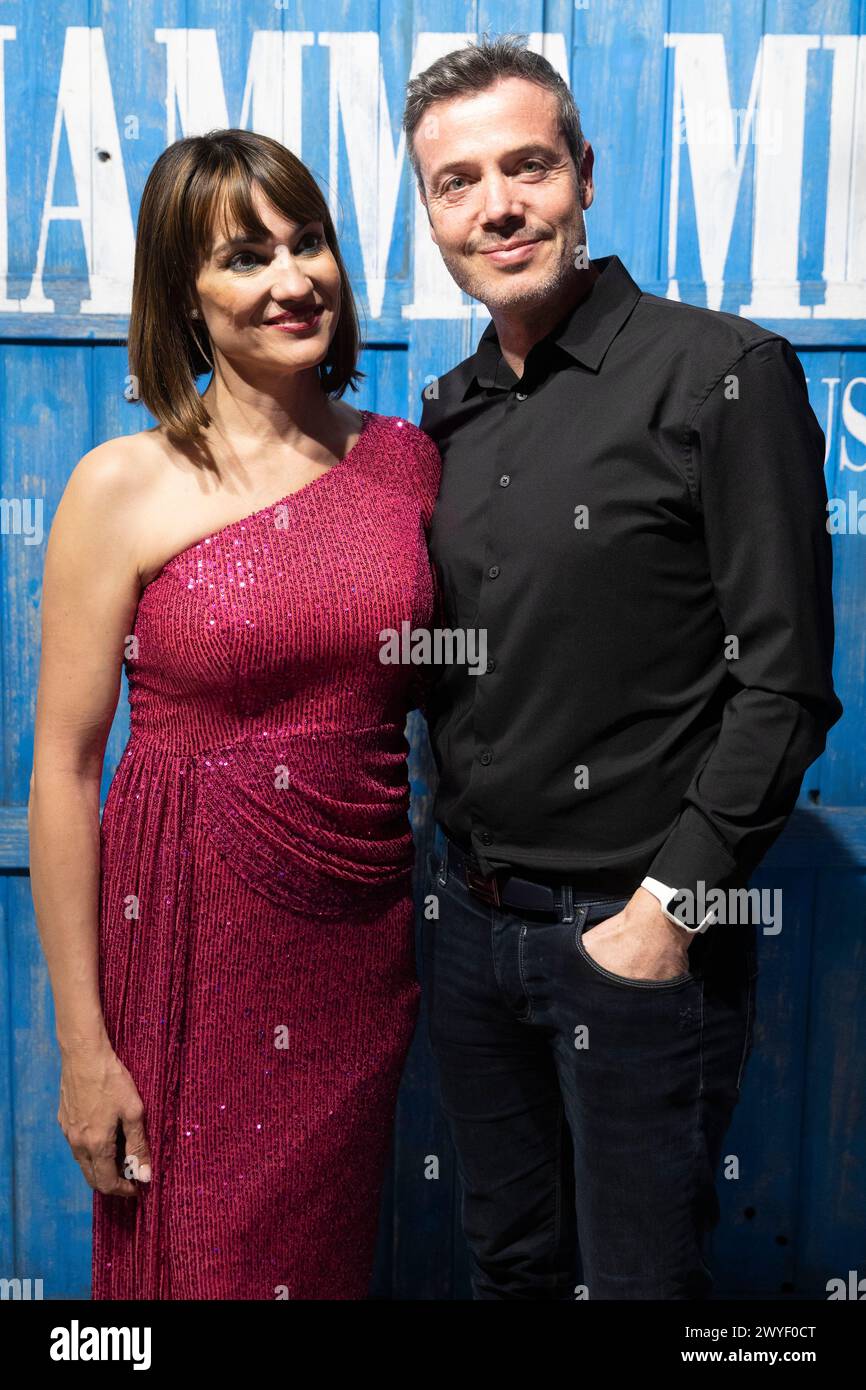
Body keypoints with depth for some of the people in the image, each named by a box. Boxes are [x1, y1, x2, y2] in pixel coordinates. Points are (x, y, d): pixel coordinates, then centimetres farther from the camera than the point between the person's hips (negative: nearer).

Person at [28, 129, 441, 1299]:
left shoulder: (407, 458, 2)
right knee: (195, 1255, 13)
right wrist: (83, 1043, -9)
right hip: (193, 934, -3)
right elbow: (63, 770, -9)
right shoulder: (125, 485, -9)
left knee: (331, 1250, 20)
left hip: (367, 929, 4)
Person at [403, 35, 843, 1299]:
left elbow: (783, 682, -14)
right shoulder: (448, 413, 7)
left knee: (635, 1273, 13)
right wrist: (461, 871, 6)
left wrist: (671, 906, -16)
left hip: (640, 930, -5)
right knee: (509, 1262, 22)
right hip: (469, 914, 6)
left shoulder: (724, 375, -12)